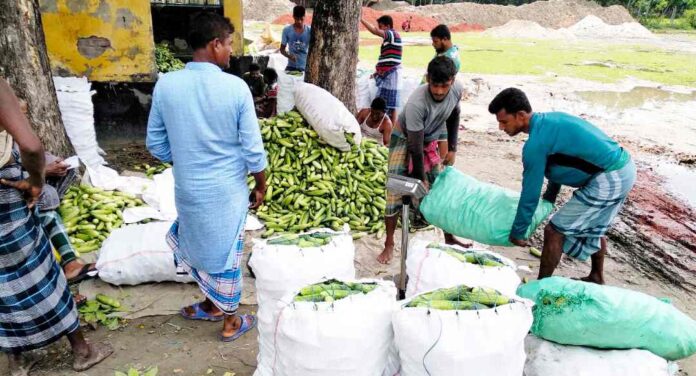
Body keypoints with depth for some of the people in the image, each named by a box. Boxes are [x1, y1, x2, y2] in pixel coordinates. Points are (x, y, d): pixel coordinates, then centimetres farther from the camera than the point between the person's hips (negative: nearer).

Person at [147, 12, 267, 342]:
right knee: (226, 252, 13)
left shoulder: (165, 85, -8)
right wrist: (261, 187, 3)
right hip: (227, 191, -2)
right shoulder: (236, 87, -16)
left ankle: (212, 305, 41)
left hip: (188, 189, 2)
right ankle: (231, 321, 31)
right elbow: (253, 149, -12)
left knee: (199, 245, 24)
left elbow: (156, 144, 1)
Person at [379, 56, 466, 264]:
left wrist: (452, 148, 3)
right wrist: (420, 179, -22)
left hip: (430, 141, 5)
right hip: (404, 140, -5)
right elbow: (415, 147, -30)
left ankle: (449, 237, 23)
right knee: (396, 191, -14)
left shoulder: (457, 90, -20)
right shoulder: (416, 103, -38)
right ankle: (389, 244, -4)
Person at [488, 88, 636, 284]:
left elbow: (530, 194, -13)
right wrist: (549, 199, 30)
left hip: (608, 180, -9)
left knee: (554, 231, -1)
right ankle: (597, 278, 44)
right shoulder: (549, 120, 8)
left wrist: (516, 233, -2)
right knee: (594, 228, 27)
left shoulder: (536, 143, -19)